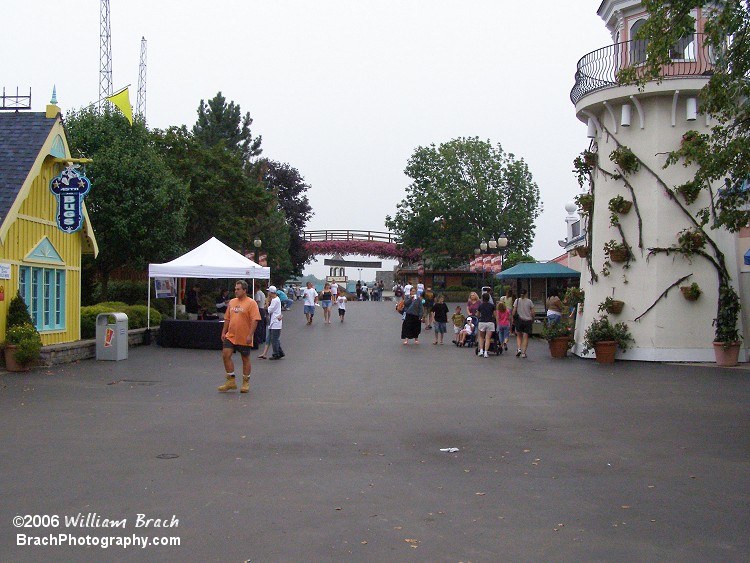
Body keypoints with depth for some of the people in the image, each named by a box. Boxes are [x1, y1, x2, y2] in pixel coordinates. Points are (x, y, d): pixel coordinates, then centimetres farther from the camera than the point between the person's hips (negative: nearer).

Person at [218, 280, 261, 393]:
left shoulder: (251, 303, -9)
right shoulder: (232, 302, 11)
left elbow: (255, 320, -15)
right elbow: (227, 319, 17)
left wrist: (250, 335, -21)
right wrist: (223, 332, 11)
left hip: (244, 338, -6)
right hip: (231, 336, 6)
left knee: (245, 359, 6)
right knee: (226, 355, -4)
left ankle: (246, 383, 18)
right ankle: (231, 381, 6)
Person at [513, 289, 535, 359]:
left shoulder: (517, 301, 0)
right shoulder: (529, 301, -1)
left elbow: (514, 311, -2)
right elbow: (532, 312, -1)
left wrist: (513, 318, 9)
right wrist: (532, 321, 11)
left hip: (519, 320, 1)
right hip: (528, 321, -1)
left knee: (519, 336, 15)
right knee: (526, 337, 4)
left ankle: (519, 349, -5)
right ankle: (523, 352, 1)